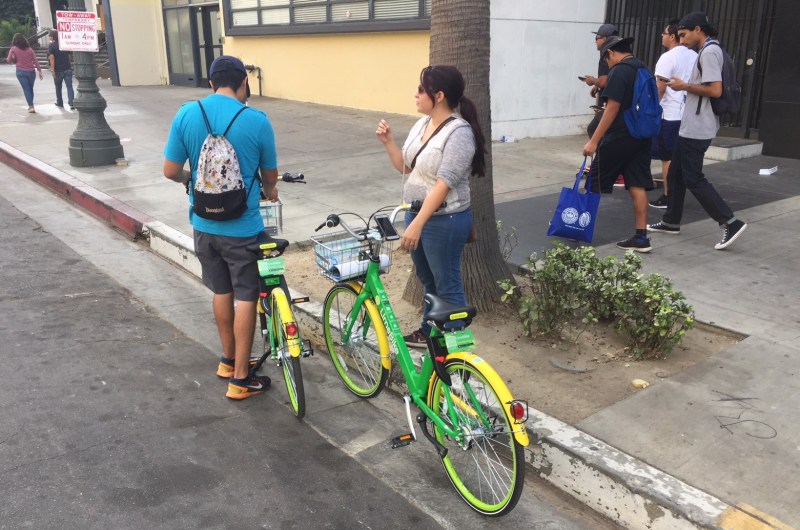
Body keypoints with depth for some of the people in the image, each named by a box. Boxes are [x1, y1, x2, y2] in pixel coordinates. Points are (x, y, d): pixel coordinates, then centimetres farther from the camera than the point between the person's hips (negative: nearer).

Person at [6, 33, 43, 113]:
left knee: (26, 89, -1)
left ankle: (31, 106, -12)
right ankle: (31, 106, 19)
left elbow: (9, 60, -1)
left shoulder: (13, 49, -2)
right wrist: (40, 71, 5)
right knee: (30, 89, 14)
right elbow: (35, 60, 2)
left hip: (21, 71, -2)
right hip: (31, 71, 2)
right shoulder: (29, 49, 4)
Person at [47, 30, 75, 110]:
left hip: (58, 70, -3)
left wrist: (52, 70, -15)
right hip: (68, 68, 3)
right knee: (69, 86, -5)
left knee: (58, 87, 15)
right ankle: (71, 103, -18)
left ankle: (59, 102, 27)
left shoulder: (51, 46, -7)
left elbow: (52, 58, -15)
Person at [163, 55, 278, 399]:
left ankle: (228, 360, 36)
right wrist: (269, 190, 25)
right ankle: (240, 378, 13)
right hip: (242, 227, -4)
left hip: (204, 223, 4)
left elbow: (171, 171, -1)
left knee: (221, 291, 20)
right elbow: (270, 175, 2)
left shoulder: (186, 114, -5)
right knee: (246, 297, 6)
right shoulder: (256, 121, -12)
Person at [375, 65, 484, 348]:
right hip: (416, 213, 9)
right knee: (428, 281, 22)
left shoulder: (459, 132, -20)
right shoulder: (422, 124, 7)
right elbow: (405, 167, 14)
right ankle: (429, 331, 39)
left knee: (448, 286, 2)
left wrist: (417, 224, -27)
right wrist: (388, 141, -1)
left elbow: (443, 185, -25)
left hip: (444, 220, -9)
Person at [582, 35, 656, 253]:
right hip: (642, 136, 8)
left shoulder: (618, 71, -12)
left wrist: (594, 141, -19)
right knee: (638, 186, 5)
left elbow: (613, 109, -19)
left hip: (619, 137, -8)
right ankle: (641, 237, 4)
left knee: (594, 184, 6)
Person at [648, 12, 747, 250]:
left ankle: (731, 223, -3)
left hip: (696, 129, -10)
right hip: (692, 126, 11)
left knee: (693, 179, -6)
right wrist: (686, 86, 11)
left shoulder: (708, 52, -16)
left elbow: (715, 90, -25)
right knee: (676, 173, 15)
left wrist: (683, 86, -15)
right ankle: (671, 222, 23)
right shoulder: (709, 51, 16)